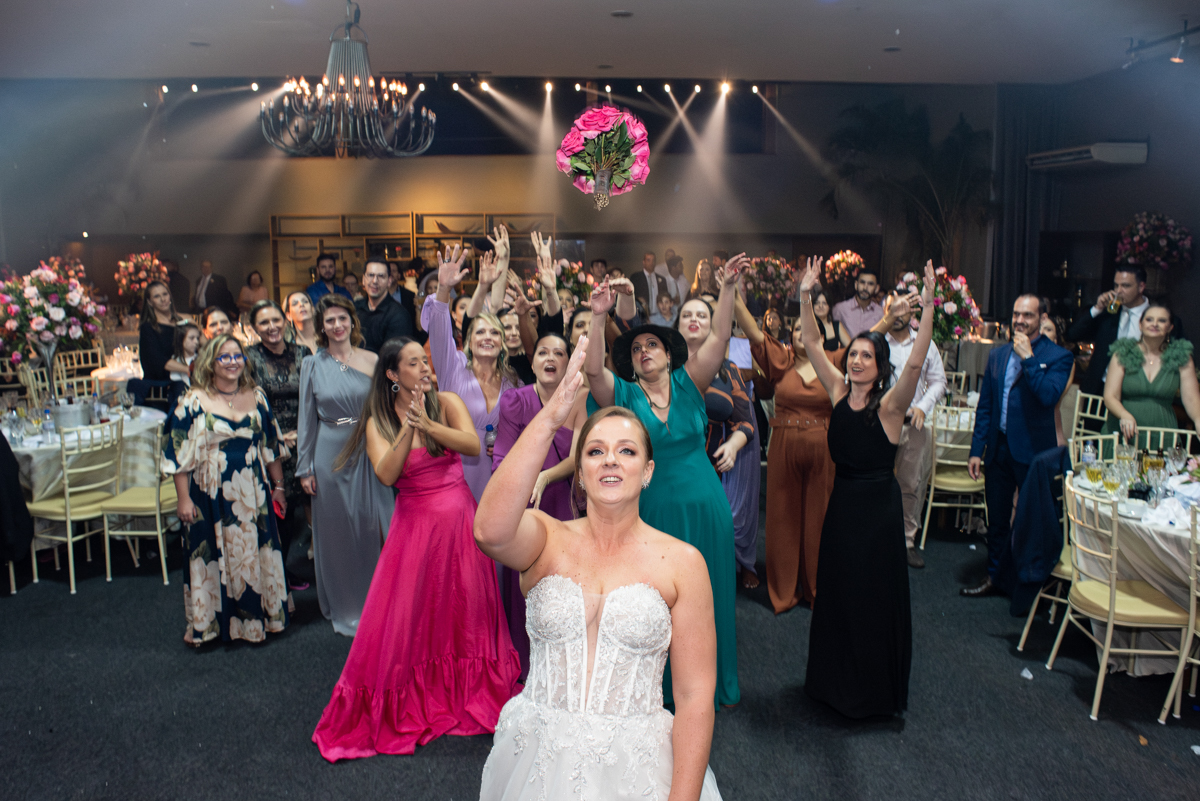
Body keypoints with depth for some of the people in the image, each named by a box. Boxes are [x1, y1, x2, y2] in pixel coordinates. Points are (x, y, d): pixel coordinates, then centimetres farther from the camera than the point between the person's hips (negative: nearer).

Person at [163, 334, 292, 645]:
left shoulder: (256, 397, 5)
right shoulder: (194, 401, -6)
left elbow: (271, 445, 11)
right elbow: (180, 454, -6)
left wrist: (278, 486, 9)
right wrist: (184, 498, -9)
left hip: (252, 492, 3)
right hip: (211, 493, -3)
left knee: (256, 554, 10)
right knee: (213, 555, 6)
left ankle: (260, 615, 25)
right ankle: (208, 623, 21)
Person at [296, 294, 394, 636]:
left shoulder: (371, 361, 3)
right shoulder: (312, 365, 4)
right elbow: (307, 418, 5)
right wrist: (304, 467, 3)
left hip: (369, 453, 0)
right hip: (330, 454, 0)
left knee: (374, 526, 1)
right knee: (337, 531, 7)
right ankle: (346, 609, 22)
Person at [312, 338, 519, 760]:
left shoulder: (447, 403, -1)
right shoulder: (379, 422, -1)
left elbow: (473, 444, -17)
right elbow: (386, 474, -16)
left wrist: (429, 425, -28)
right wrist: (408, 430, -25)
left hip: (458, 517, 1)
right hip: (414, 523, -1)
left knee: (464, 607, 9)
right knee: (404, 614, 1)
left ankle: (468, 693, 30)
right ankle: (403, 706, 20)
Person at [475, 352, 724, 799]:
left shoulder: (682, 562, -6)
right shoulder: (547, 540, -3)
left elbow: (696, 698, -7)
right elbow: (490, 531, -28)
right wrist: (550, 418, -33)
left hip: (637, 763, -1)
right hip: (537, 759, 2)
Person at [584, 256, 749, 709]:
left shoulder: (687, 384, 1)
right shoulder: (625, 395, -1)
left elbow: (719, 338, -9)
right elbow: (593, 369, -19)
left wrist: (728, 287, -19)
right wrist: (599, 318, -29)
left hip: (704, 506, 1)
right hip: (655, 510, -1)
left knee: (709, 595, 13)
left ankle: (714, 682, 31)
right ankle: (665, 686, 26)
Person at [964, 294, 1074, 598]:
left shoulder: (1058, 356, -7)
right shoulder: (998, 354, 10)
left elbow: (1049, 396, -25)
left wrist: (1028, 357, -22)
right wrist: (976, 449, 9)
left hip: (1033, 450, -5)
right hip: (999, 448, 5)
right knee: (997, 518, 15)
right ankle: (995, 576, 29)